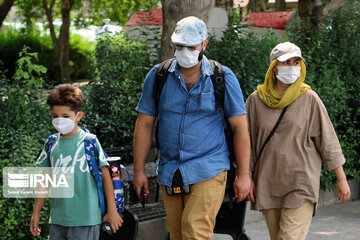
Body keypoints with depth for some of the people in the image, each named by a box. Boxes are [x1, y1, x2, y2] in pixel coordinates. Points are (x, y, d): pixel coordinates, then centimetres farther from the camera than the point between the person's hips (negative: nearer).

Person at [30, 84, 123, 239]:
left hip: (85, 220, -5)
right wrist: (36, 213, 16)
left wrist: (112, 211, -4)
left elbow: (105, 175, -4)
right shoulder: (52, 144, 8)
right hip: (57, 219, 5)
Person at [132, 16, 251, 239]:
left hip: (208, 170, -3)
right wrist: (139, 170, 5)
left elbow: (240, 127, 1)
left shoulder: (224, 78, -1)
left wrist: (243, 174, -2)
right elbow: (144, 124, 8)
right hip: (169, 171, 4)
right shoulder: (158, 76, 5)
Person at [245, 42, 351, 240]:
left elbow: (328, 141, 1)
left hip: (301, 184, -3)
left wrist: (341, 179, 2)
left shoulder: (309, 100, -2)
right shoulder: (256, 100, 3)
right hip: (268, 185, 3)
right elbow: (247, 142, 9)